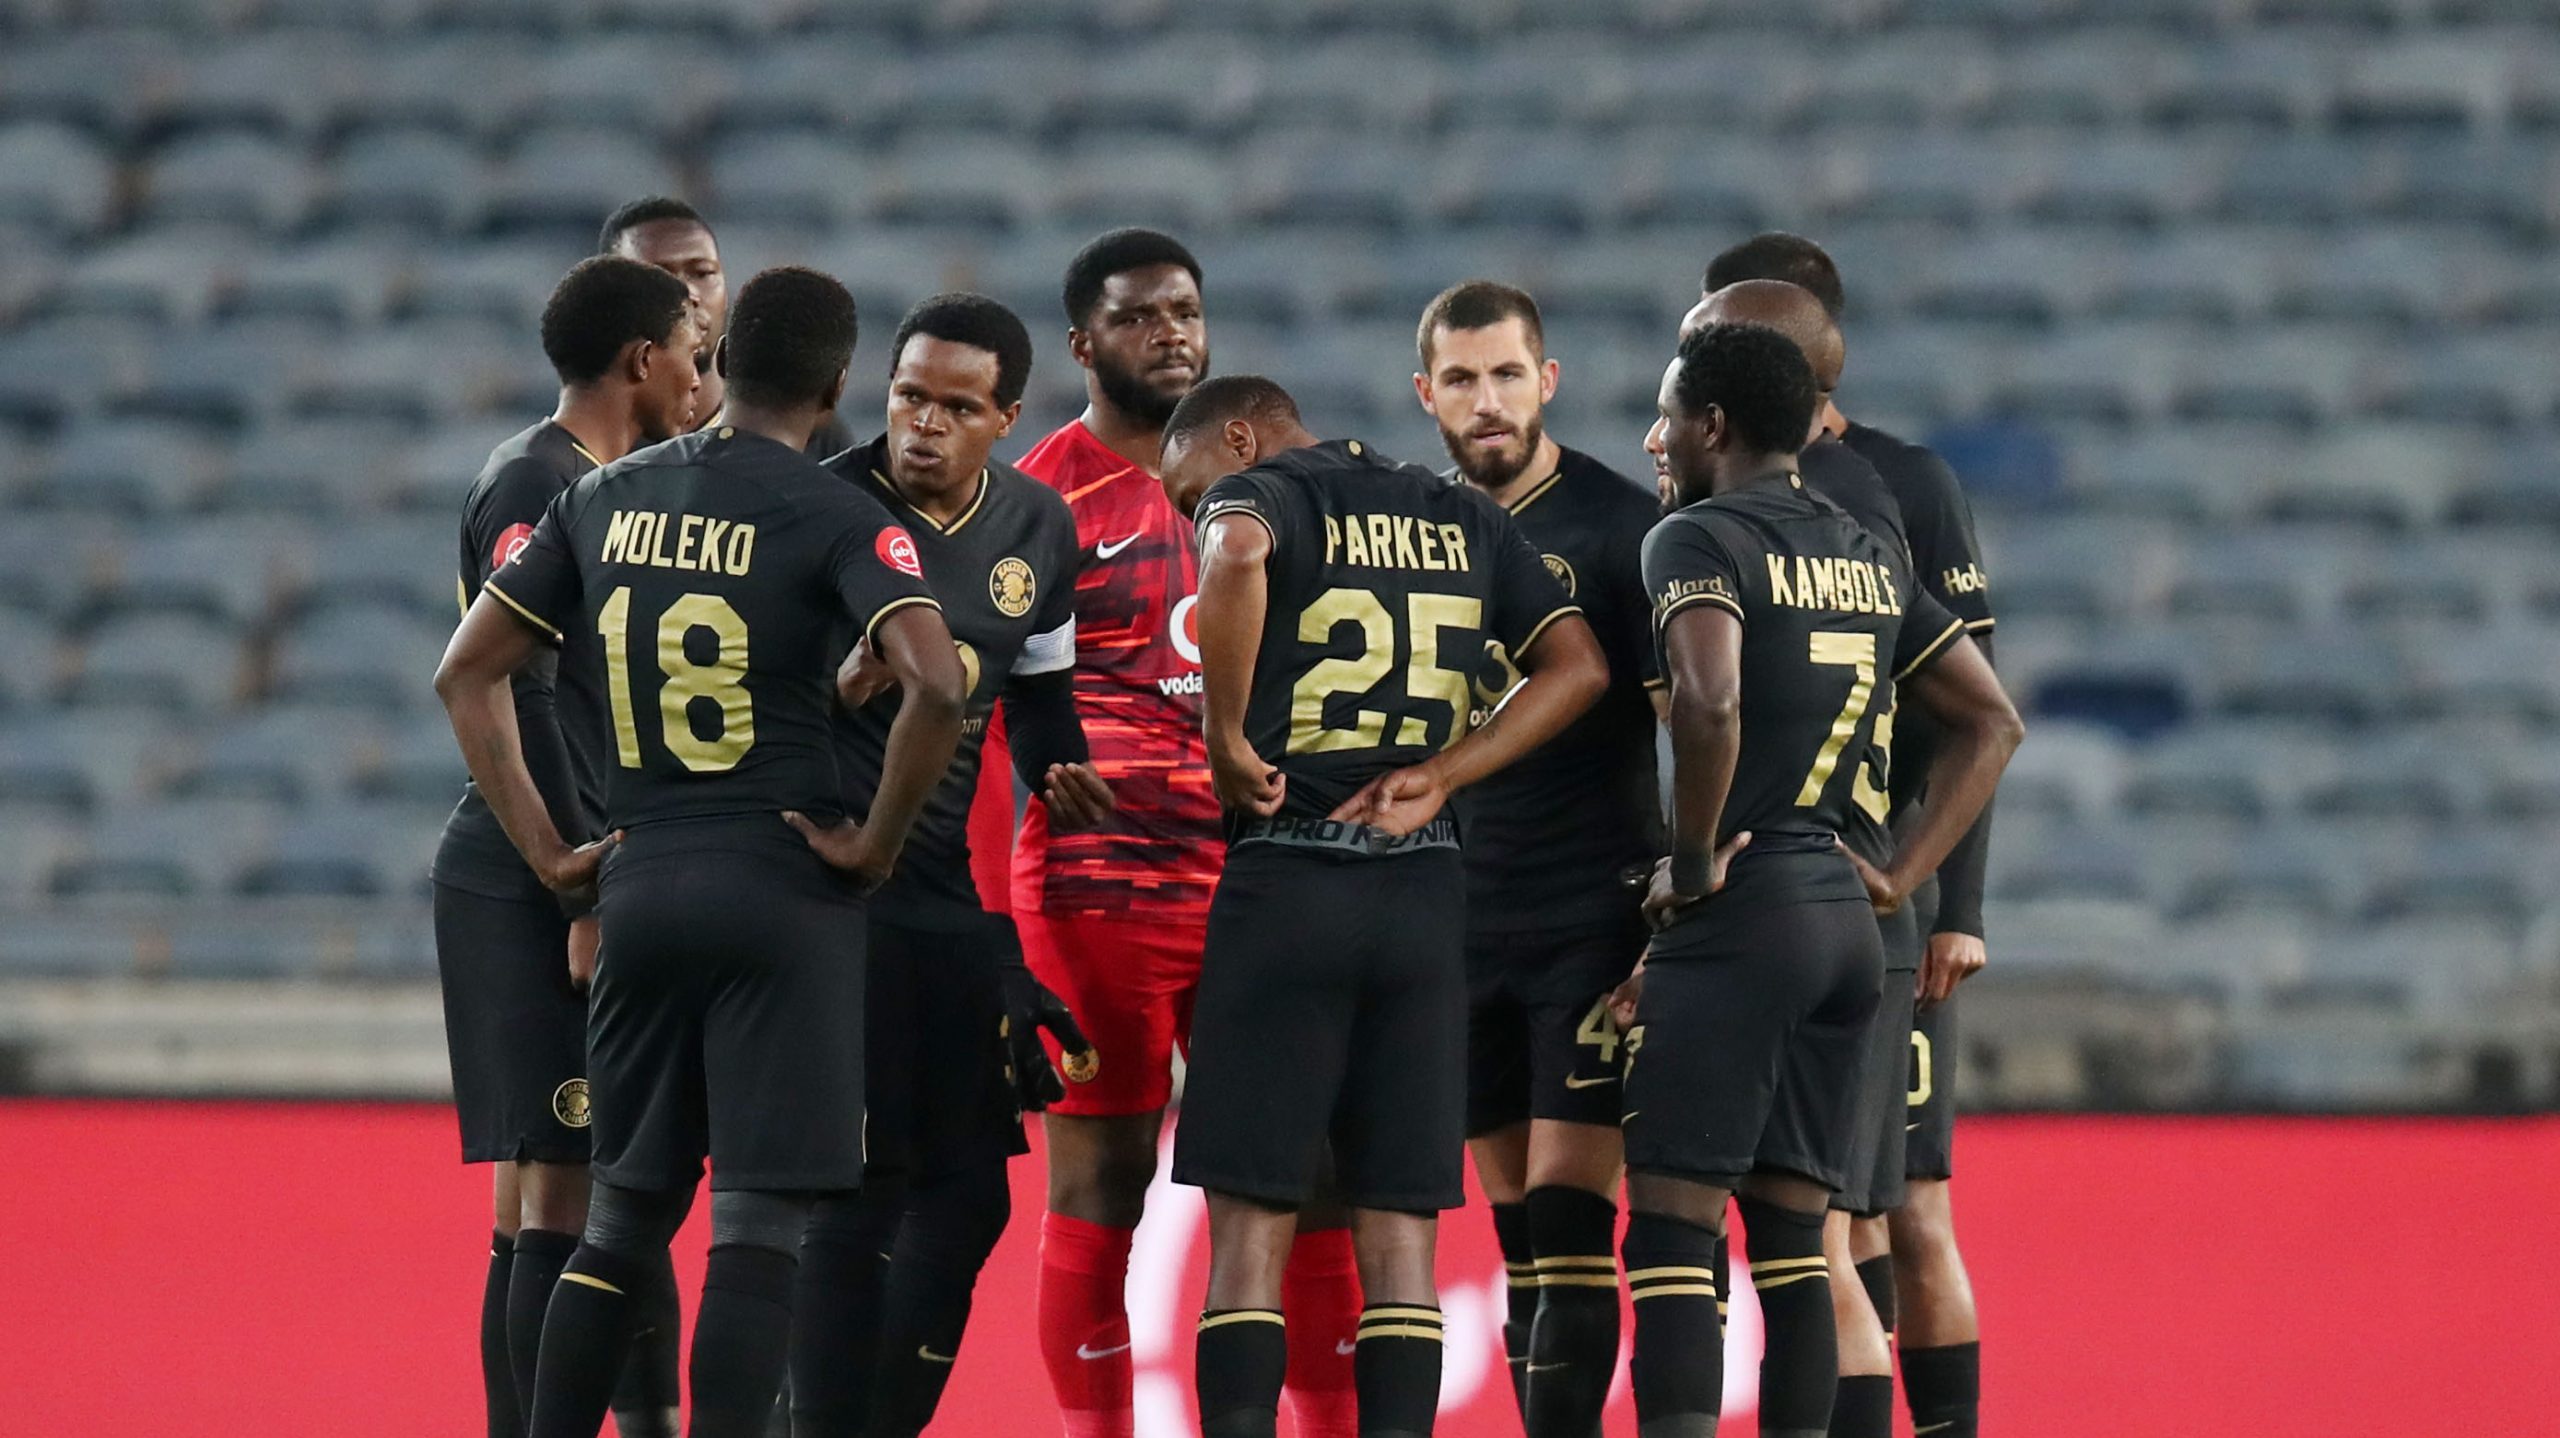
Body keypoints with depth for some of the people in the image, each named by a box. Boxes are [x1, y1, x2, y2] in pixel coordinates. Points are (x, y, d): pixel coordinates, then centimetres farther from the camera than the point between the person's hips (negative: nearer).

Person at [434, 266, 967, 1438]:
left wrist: (544, 850, 10)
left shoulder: (606, 498, 8)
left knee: (623, 1220, 15)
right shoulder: (834, 517, -8)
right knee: (759, 1224, -4)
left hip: (639, 887, 5)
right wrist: (877, 843, -10)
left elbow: (466, 673, 10)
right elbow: (936, 686, -23)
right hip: (782, 891, -5)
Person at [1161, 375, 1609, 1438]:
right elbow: (1579, 667, 10)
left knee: (1251, 1229, -2)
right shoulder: (1463, 518, 18)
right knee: (1400, 1233, 5)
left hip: (1287, 881, -5)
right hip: (1426, 890, 5)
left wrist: (1227, 736, -15)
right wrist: (1439, 777, 4)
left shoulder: (1257, 491, 0)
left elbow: (1236, 557, -25)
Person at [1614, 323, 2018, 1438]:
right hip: (1845, 919, 8)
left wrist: (1693, 864, -14)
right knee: (1790, 1235, 10)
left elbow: (1709, 702, -26)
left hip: (1738, 919, -8)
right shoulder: (1866, 554, 16)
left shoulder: (1697, 540, -8)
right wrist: (1904, 876, 15)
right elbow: (1991, 720, 20)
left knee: (1674, 1223, -8)